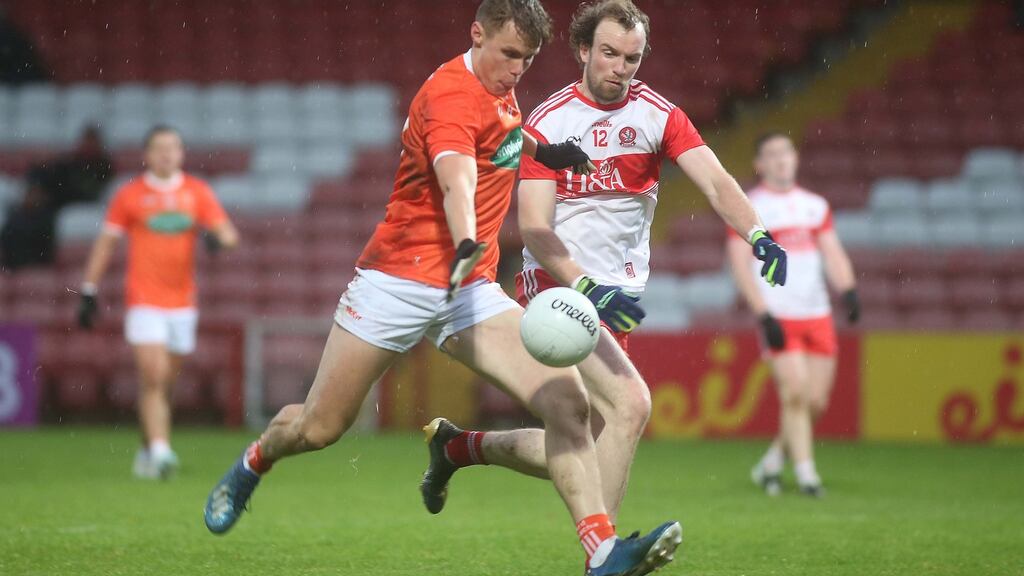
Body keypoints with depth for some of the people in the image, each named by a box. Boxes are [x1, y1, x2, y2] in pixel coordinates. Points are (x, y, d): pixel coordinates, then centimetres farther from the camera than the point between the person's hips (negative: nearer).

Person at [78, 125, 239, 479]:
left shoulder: (197, 192, 7)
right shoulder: (129, 195, 2)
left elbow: (226, 232, 2)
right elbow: (106, 243, 7)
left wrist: (220, 237, -23)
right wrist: (89, 291, 4)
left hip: (183, 300, 3)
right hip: (144, 300, -3)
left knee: (164, 382, 9)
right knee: (153, 377, -16)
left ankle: (147, 450, 24)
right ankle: (160, 452, -23)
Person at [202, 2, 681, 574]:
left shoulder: (501, 88, 10)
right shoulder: (452, 92, -17)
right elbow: (456, 179, -37)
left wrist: (539, 149, 18)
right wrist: (465, 246, -55)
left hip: (470, 290, 7)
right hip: (399, 283, -7)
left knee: (569, 401, -16)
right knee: (316, 429, 4)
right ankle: (253, 463, 40)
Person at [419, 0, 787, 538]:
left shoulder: (657, 115, 3)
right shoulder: (548, 122, -5)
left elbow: (715, 182, -10)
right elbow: (534, 226, -13)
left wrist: (758, 236, -30)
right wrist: (586, 289, -28)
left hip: (614, 297, 5)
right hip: (554, 288, -5)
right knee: (631, 402, -25)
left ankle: (456, 444, 32)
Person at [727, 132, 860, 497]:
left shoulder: (815, 206, 14)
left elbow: (833, 254, 11)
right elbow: (740, 265, -6)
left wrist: (848, 290, -9)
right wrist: (764, 315, -14)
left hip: (817, 316, 5)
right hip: (779, 316, -5)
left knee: (816, 401, 2)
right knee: (795, 392, -15)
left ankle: (772, 463, 20)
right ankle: (806, 473, -6)